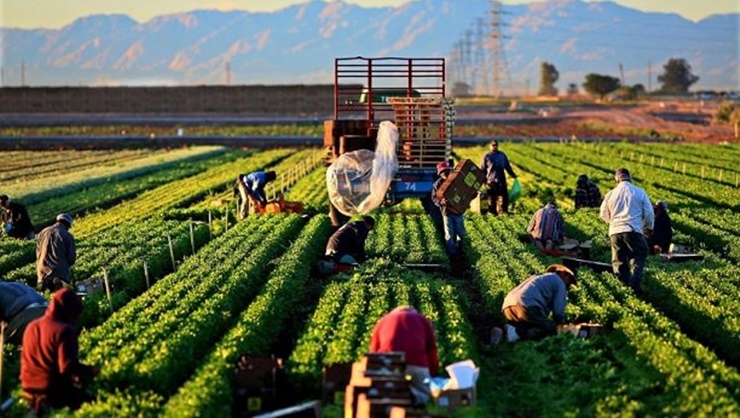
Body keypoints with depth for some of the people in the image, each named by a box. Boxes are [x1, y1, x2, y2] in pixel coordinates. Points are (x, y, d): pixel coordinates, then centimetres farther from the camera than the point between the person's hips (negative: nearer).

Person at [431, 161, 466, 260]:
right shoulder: (438, 184, -4)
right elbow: (434, 197, -5)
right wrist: (440, 201, -26)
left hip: (458, 210, 3)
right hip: (447, 211, -2)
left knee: (460, 232, 9)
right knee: (449, 234, 1)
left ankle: (459, 250, 28)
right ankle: (452, 253, 8)